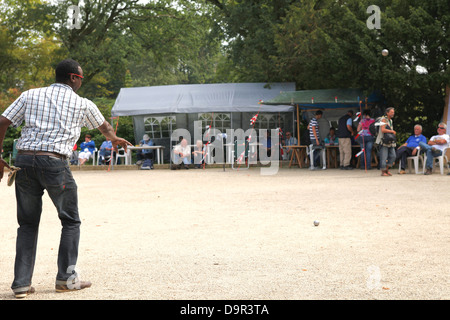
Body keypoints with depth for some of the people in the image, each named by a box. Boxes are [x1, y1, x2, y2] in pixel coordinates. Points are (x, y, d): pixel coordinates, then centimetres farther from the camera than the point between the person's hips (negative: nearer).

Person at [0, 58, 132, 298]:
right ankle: (66, 278, 13)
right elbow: (103, 127, 29)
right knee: (70, 222, 13)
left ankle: (21, 283, 8)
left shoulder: (30, 95, 15)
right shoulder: (82, 104, 10)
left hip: (24, 160, 4)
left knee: (27, 224, 12)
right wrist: (115, 139, 51)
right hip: (54, 162, -3)